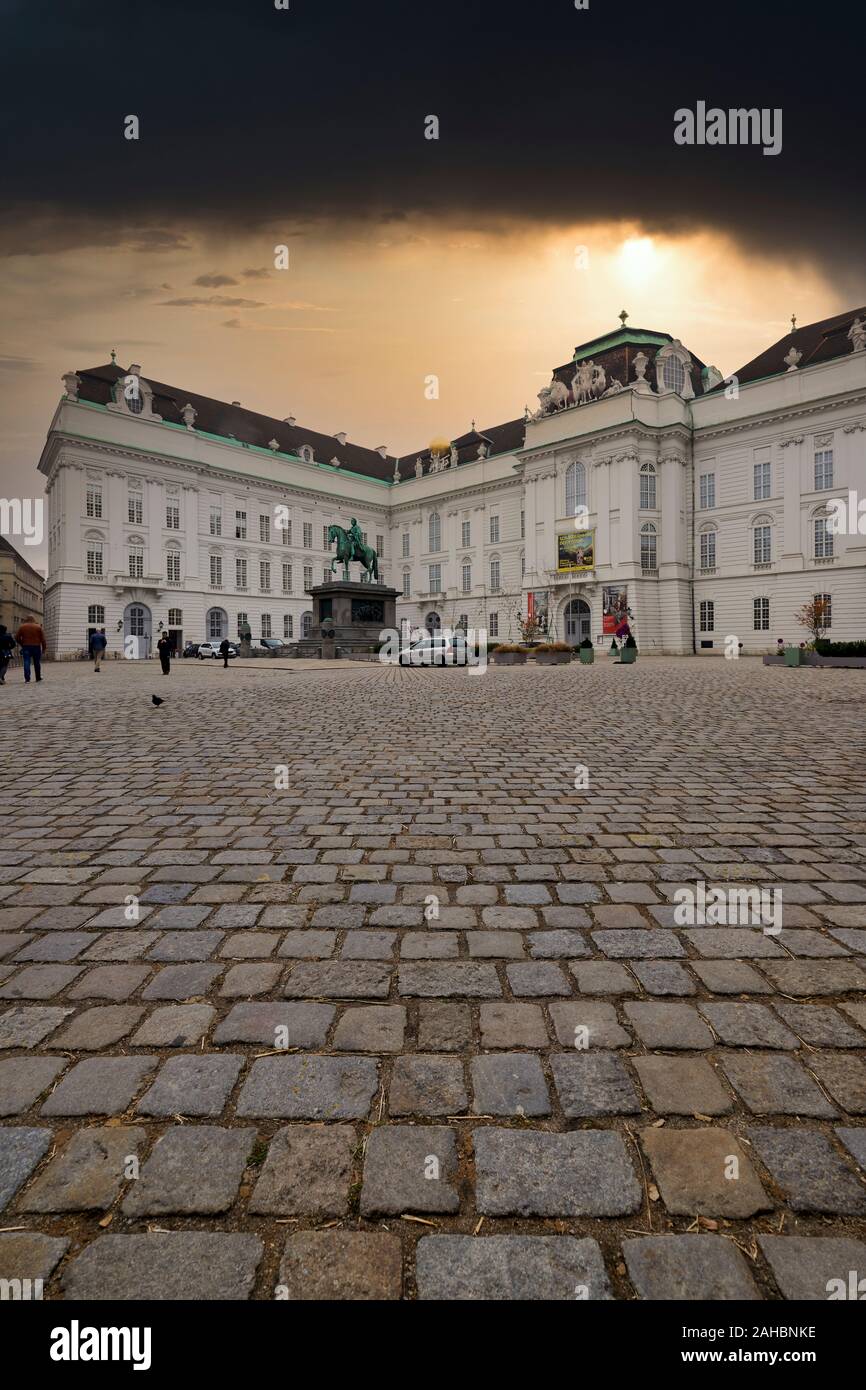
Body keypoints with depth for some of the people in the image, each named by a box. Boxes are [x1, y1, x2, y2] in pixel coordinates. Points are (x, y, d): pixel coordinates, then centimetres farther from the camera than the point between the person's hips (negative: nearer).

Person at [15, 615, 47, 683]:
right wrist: (44, 647, 3)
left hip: (26, 647, 0)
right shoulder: (38, 627, 0)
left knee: (27, 663, -2)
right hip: (36, 646, 0)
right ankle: (38, 677, 19)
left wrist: (22, 644, 17)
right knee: (37, 663, 11)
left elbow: (17, 637, 3)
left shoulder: (22, 627, 3)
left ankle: (27, 679, -9)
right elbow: (43, 639, -3)